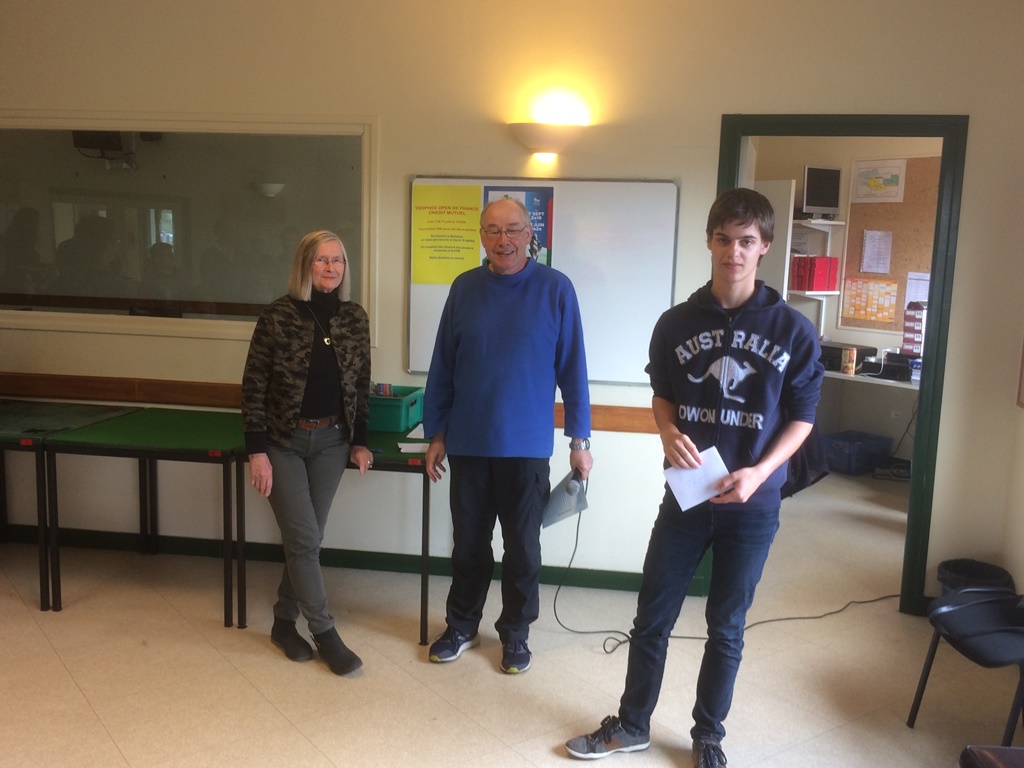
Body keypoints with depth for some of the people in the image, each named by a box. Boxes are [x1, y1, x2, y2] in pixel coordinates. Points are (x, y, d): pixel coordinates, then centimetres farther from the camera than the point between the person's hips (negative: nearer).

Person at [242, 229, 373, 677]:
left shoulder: (355, 318, 1)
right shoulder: (278, 316, -11)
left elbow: (361, 386, 9)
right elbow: (253, 386, -8)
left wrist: (359, 441, 7)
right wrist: (256, 450, -12)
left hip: (331, 441, 4)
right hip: (284, 441, -3)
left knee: (305, 539, 10)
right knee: (304, 539, -4)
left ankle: (284, 622, 27)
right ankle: (325, 634, 9)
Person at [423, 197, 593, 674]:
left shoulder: (555, 289, -6)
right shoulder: (465, 289, 1)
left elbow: (572, 370, -4)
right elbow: (441, 367, 6)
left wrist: (579, 440, -3)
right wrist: (435, 434, 6)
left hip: (527, 446, -2)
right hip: (468, 443, 2)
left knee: (523, 548, 11)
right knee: (468, 544, 15)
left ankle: (515, 634, 30)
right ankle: (462, 626, 34)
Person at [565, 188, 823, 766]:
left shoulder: (794, 330, -8)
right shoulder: (677, 323, -2)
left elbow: (802, 418, -2)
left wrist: (759, 472, -17)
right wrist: (669, 433, -12)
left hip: (753, 504, -1)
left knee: (727, 628, 13)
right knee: (652, 618, 11)